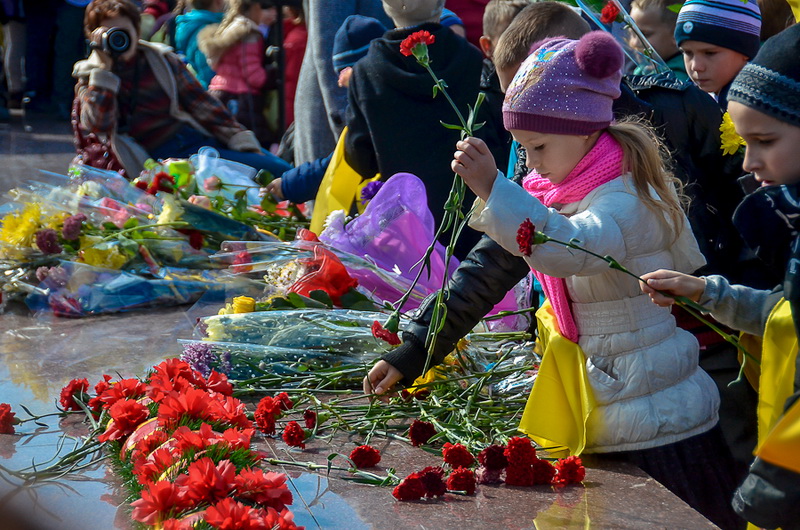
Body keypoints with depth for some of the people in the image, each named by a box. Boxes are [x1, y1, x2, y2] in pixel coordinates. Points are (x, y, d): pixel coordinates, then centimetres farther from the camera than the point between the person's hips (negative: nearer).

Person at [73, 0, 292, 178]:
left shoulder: (161, 58, 14)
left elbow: (200, 102, 12)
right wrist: (105, 68, -11)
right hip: (160, 155, -5)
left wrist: (239, 137, 2)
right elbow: (98, 124, -13)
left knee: (282, 170, -10)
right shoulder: (90, 78, 6)